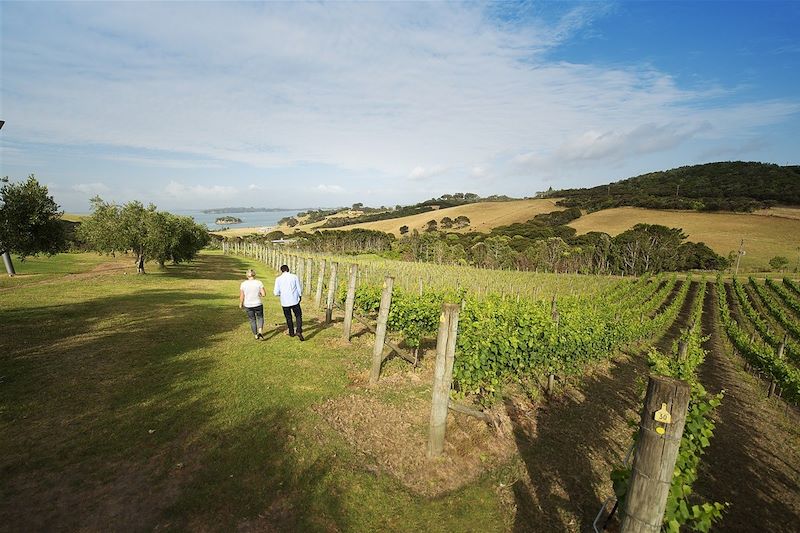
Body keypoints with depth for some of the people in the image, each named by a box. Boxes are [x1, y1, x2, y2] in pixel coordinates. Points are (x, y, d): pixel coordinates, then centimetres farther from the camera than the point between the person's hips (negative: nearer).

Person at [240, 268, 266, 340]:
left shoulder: (243, 284, -7)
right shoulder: (259, 282, -11)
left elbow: (241, 296, -5)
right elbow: (264, 294, -12)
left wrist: (240, 304, 11)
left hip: (248, 305, 1)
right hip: (258, 304, -1)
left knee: (252, 320, 17)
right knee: (260, 318, 19)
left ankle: (256, 335, 24)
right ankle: (260, 331, -1)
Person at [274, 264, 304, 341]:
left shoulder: (278, 279, -3)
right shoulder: (295, 277, -4)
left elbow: (276, 293, -3)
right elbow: (300, 289, -1)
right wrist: (300, 296, 17)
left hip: (285, 302, 1)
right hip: (295, 301, -1)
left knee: (288, 318, 18)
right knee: (298, 316, 10)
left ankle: (291, 333, 29)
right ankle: (299, 332, -8)